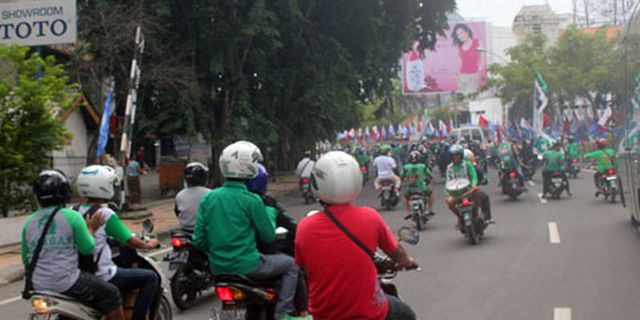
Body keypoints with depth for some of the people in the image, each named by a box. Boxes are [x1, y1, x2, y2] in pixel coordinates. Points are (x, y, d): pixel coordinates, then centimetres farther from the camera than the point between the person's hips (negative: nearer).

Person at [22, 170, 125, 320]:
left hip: (37, 286, 7)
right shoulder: (72, 217, -9)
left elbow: (26, 260, 12)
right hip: (66, 284, -7)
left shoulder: (29, 222, 7)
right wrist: (90, 228, 11)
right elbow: (88, 248, -4)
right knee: (111, 294, 5)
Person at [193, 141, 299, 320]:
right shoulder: (252, 200, -15)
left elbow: (198, 240, 0)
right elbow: (268, 236, -5)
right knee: (290, 265, 15)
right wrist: (269, 215, 12)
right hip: (246, 267, -6)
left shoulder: (208, 198, 0)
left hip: (217, 269, 6)